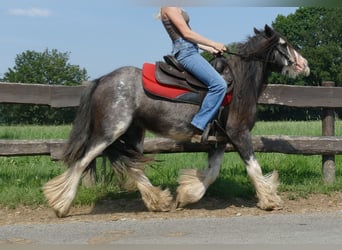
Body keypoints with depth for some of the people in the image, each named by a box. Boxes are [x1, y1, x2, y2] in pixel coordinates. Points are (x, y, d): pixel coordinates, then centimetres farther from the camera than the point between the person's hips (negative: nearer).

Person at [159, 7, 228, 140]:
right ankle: (199, 125, -21)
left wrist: (209, 49, 15)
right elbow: (186, 33, -14)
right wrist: (213, 44, -8)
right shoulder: (169, 7, -8)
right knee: (218, 84, -22)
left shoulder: (175, 8, 21)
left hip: (189, 51, 11)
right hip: (186, 52, -11)